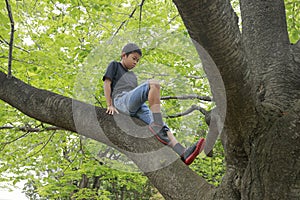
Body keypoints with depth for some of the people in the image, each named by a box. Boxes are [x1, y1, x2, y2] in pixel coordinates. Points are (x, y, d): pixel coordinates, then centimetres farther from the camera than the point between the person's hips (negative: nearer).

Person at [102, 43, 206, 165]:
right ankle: (157, 125, -34)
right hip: (121, 101, -6)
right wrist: (109, 105, -4)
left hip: (137, 106, 6)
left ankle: (182, 153, -38)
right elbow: (107, 83, 8)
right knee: (153, 84, -27)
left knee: (161, 126, -18)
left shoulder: (132, 76, 38)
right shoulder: (114, 65, 21)